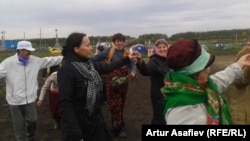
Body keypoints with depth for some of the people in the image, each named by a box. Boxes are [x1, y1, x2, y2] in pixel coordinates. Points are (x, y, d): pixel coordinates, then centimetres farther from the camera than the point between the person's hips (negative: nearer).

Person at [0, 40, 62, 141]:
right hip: (15, 101, -3)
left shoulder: (35, 60, -2)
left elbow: (50, 61, 2)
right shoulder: (8, 63, -13)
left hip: (30, 99, 3)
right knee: (19, 125, 13)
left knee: (32, 122, 18)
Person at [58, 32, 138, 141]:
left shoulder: (89, 64, 1)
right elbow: (65, 104, -23)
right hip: (78, 124, -7)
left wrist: (127, 59, 22)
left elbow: (107, 68, 20)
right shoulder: (67, 69, -21)